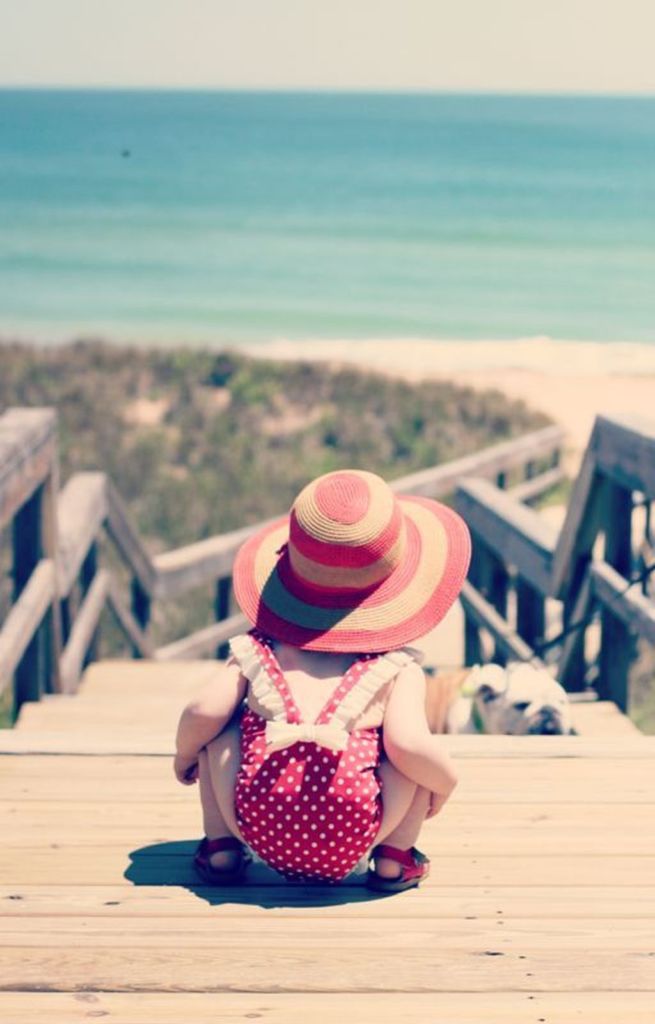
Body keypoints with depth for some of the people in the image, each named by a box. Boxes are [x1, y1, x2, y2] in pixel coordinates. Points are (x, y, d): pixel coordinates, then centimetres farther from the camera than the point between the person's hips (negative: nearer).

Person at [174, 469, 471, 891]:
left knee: (222, 728, 25)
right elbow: (407, 744, -9)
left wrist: (185, 754, 24)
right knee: (423, 753, 17)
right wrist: (447, 781, 13)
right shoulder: (396, 667, 7)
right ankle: (395, 858, 17)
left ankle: (222, 848, 23)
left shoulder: (257, 650, 13)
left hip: (259, 830, 2)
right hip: (350, 841, -2)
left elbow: (204, 712, 1)